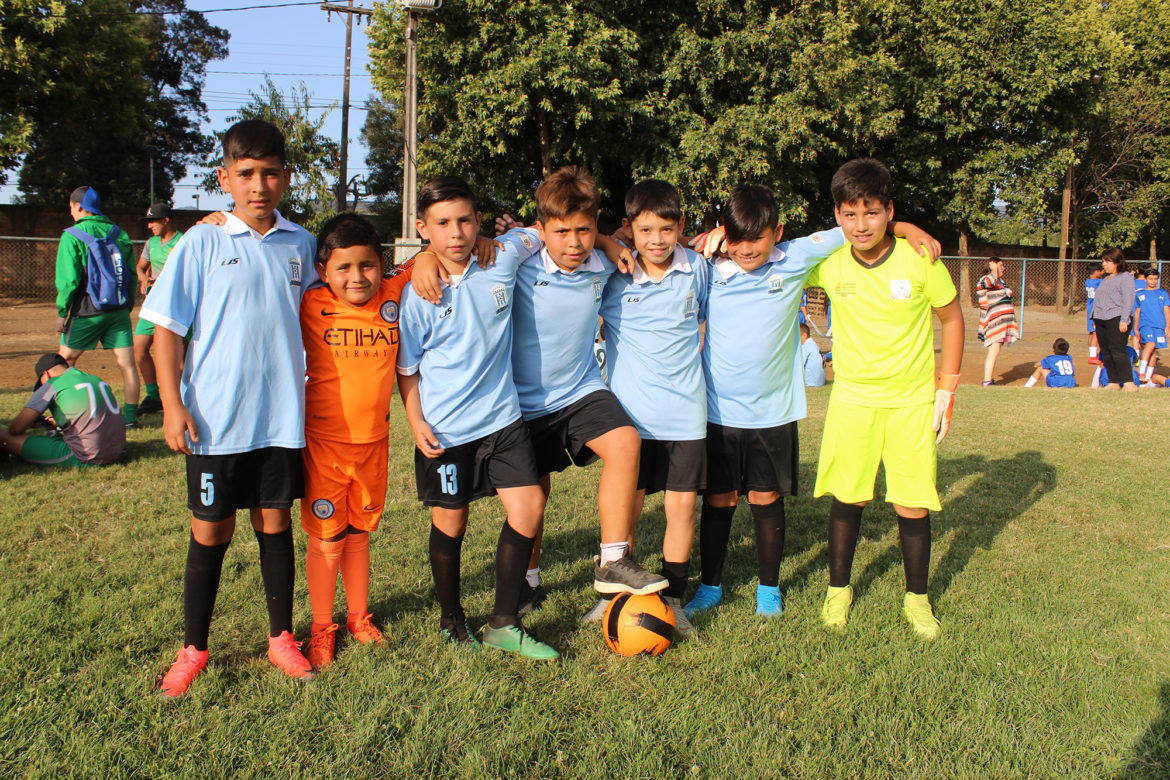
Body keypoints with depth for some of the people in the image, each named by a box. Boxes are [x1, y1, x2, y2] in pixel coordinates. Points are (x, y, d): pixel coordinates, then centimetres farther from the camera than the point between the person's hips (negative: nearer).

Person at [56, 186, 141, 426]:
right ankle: (130, 416, 3)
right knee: (127, 363, 2)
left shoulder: (72, 236, -6)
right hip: (119, 311, 4)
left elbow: (68, 279, -11)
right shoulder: (119, 233, 9)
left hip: (88, 312, -4)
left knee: (65, 362, 12)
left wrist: (61, 312, -2)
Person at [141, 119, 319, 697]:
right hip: (215, 419, -2)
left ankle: (281, 636, 27)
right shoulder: (202, 243, -4)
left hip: (282, 415, 2)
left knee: (276, 523, 12)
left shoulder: (300, 244, 5)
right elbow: (167, 328, -3)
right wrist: (172, 405, -9)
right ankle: (193, 648, 24)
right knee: (211, 530, 7)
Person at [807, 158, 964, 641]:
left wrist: (946, 390, -1)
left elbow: (951, 318, 1)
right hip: (851, 398, 1)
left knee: (913, 502, 1)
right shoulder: (828, 262, -10)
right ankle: (838, 589, 25)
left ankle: (917, 598, 22)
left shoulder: (919, 261, -12)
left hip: (912, 400, -1)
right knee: (847, 496, 5)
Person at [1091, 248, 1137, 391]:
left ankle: (1129, 383, -16)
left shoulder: (1125, 277, -3)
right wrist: (1095, 319, 18)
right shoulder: (1105, 279, 22)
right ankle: (1114, 383, 10)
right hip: (1101, 320, 8)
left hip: (1116, 319, -8)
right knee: (1106, 352, 5)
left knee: (1117, 351, -15)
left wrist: (1124, 320, -18)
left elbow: (1128, 300, -11)